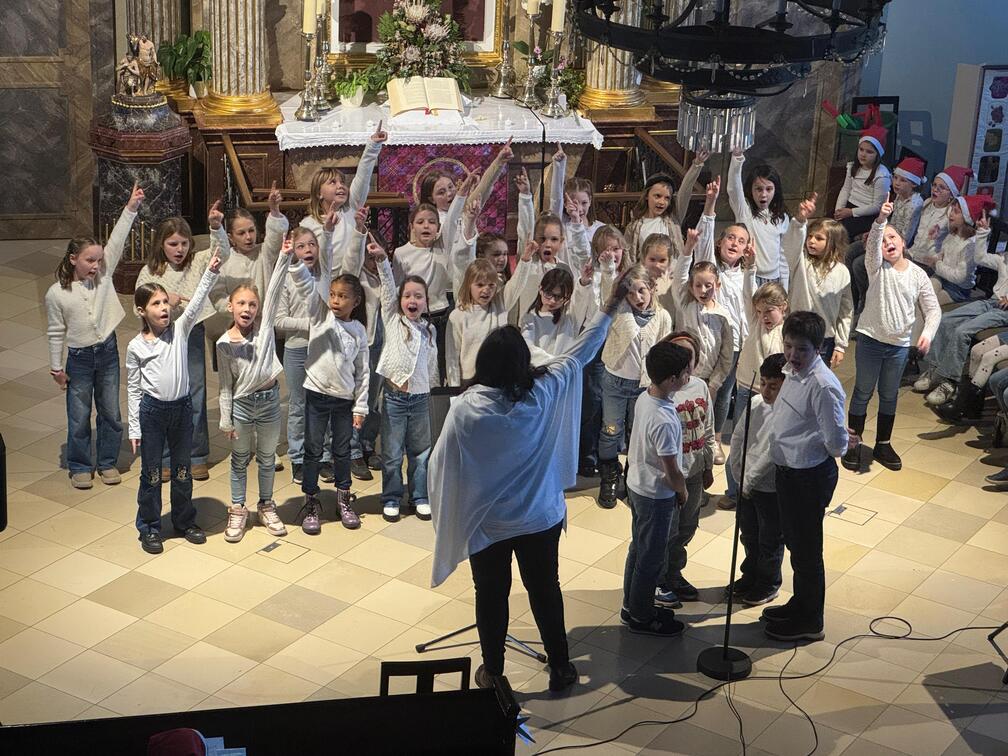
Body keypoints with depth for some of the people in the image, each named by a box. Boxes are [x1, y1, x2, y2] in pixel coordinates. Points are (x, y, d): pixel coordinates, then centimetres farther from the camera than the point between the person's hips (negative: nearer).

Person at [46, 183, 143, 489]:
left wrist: (131, 208, -18)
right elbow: (56, 333, -3)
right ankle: (80, 466, 22)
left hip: (108, 352, 3)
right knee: (79, 417, 7)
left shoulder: (104, 275, -4)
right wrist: (56, 367, 0)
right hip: (79, 358, -3)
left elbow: (117, 242, -11)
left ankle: (107, 462, 26)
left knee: (111, 413, 10)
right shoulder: (56, 294, -10)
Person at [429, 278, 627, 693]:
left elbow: (440, 466, -14)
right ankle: (560, 667, 30)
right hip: (541, 519, 2)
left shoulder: (464, 409, -21)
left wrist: (447, 515, 4)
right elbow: (579, 353, -2)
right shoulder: (544, 393, -16)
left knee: (491, 596, 15)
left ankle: (492, 672, 28)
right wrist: (609, 309, 10)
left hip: (486, 524, -1)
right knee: (545, 591, 18)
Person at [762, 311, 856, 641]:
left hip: (809, 477, -9)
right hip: (788, 471, 9)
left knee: (806, 550, 8)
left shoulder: (823, 386, -28)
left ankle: (809, 622, 25)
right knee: (795, 542, 25)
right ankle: (800, 604, 45)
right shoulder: (793, 371, 1)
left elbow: (837, 444, -23)